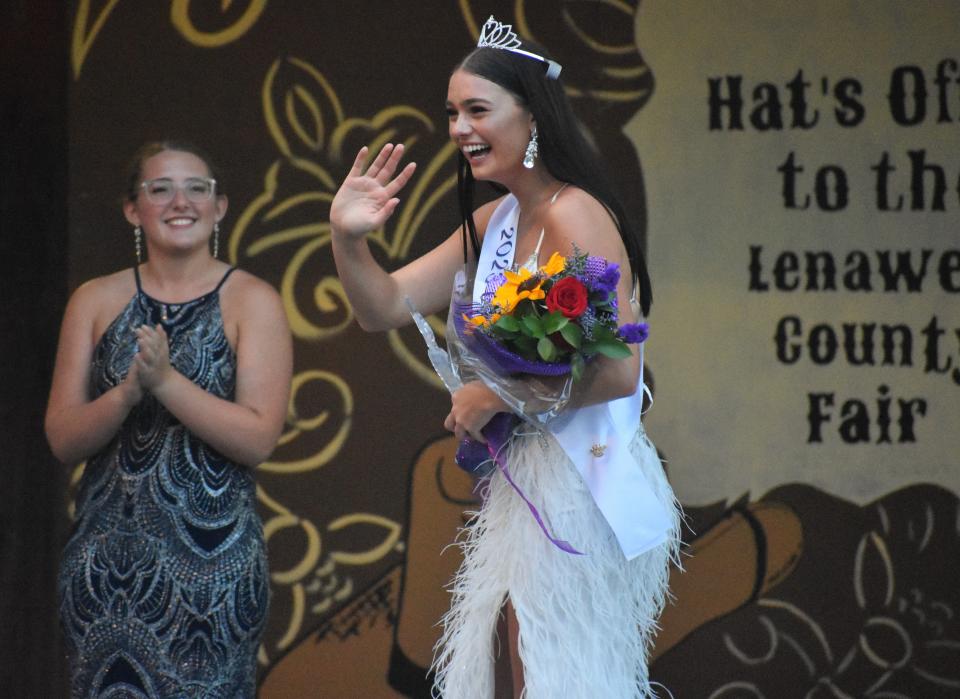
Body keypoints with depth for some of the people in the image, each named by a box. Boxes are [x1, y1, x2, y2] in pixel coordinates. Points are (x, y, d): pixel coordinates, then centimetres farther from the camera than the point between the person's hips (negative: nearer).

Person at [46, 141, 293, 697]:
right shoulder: (95, 301, 9)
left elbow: (259, 439, -9)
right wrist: (128, 392, -16)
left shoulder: (251, 301, 0)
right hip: (105, 561, 3)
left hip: (210, 561, -3)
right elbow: (62, 438, 3)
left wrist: (166, 381, -19)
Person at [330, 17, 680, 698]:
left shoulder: (574, 216, -17)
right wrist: (348, 238, -7)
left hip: (580, 483, -9)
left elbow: (617, 373, -24)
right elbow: (386, 308, 12)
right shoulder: (495, 222, 10)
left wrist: (496, 397, -14)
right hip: (525, 481, 9)